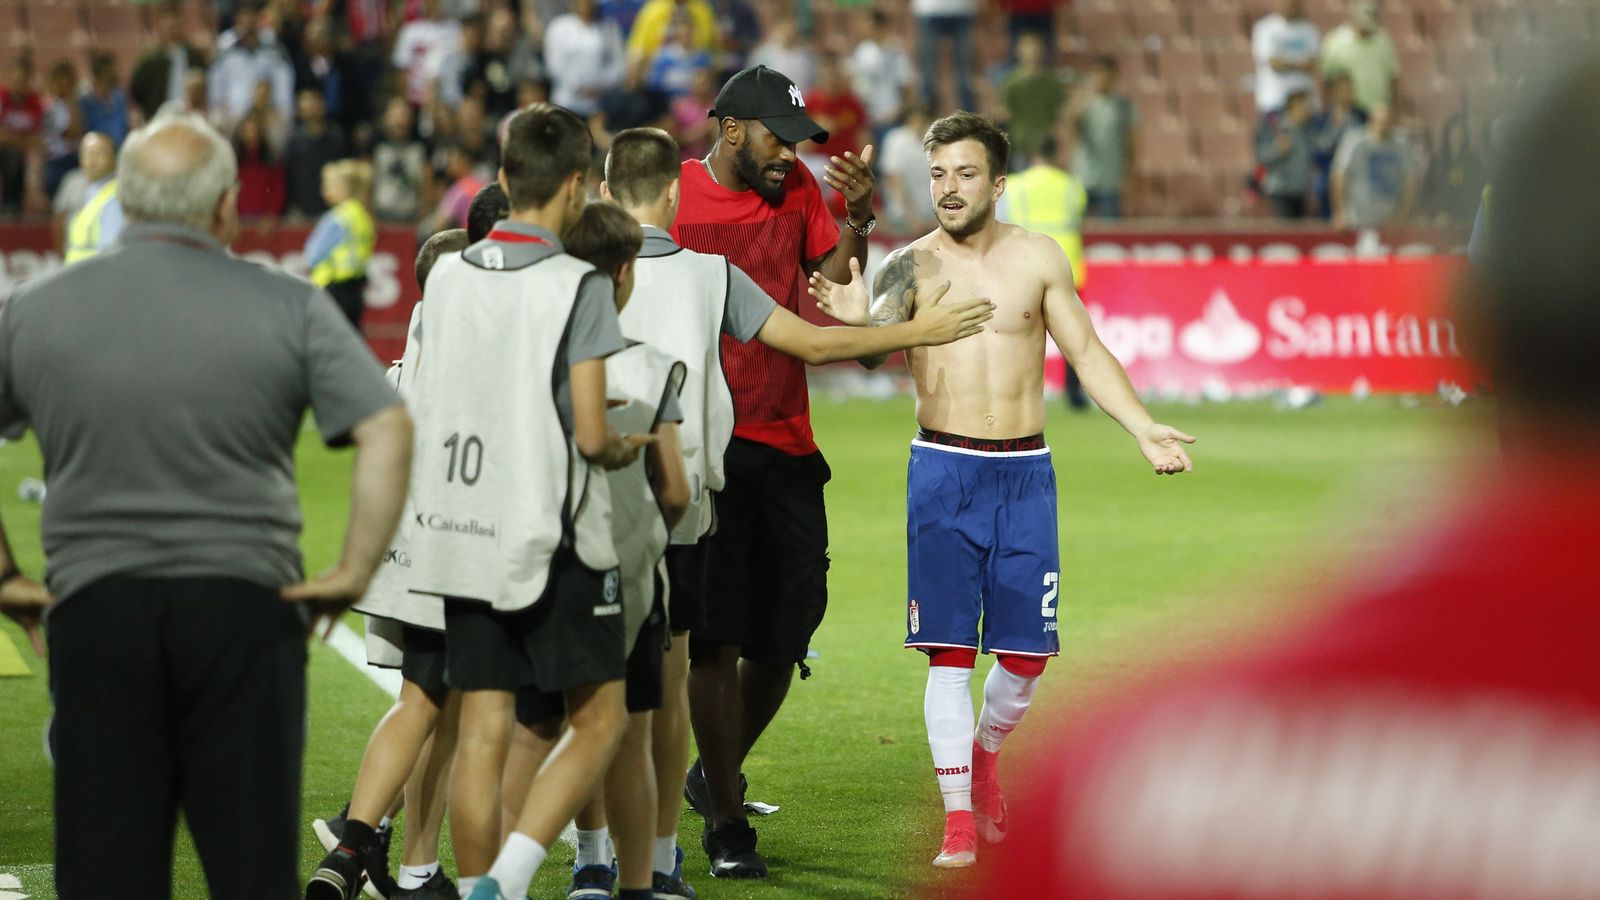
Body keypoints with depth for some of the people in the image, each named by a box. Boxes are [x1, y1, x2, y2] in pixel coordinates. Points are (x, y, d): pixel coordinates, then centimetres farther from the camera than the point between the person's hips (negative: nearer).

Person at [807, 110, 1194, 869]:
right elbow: (874, 346, -17)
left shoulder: (1037, 258, 3)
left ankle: (986, 752, 32)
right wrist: (855, 319, -40)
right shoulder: (911, 265, -2)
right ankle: (959, 819, 0)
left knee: (1026, 653, 2)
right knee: (948, 650, -5)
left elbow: (1086, 352, 9)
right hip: (943, 471, -2)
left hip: (1024, 473, 2)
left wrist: (1144, 430, -2)